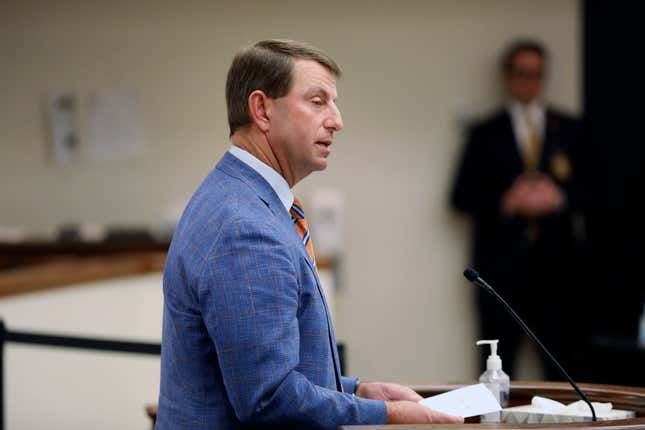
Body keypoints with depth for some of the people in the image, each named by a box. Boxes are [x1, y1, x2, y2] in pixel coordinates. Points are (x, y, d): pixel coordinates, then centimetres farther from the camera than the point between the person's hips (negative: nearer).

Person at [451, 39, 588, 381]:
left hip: (556, 263, 1)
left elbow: (589, 188, 7)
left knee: (561, 368, 0)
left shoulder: (570, 131, 11)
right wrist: (505, 203, -11)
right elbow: (463, 196, 4)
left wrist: (560, 197, -11)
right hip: (502, 264, -1)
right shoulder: (486, 134, 9)